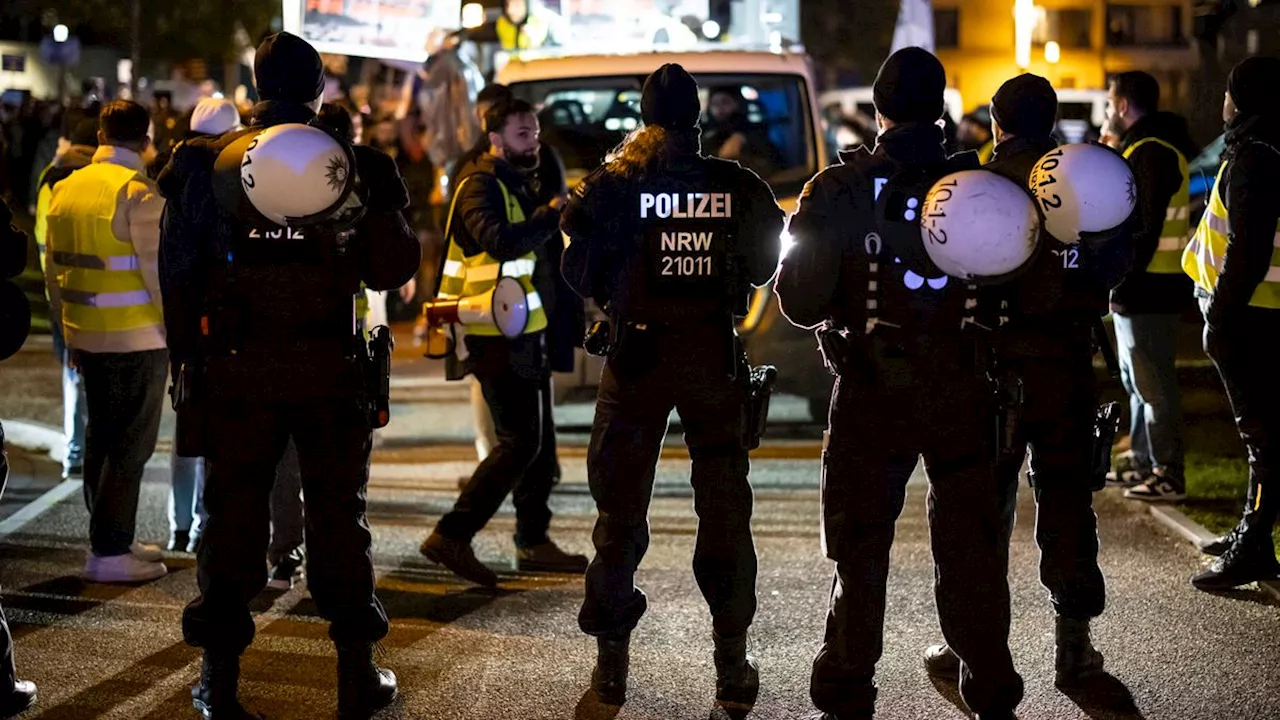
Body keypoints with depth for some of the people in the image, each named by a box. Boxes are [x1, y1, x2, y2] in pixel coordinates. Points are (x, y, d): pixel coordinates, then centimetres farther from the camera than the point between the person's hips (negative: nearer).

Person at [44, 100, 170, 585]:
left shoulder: (66, 188, 8)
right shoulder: (140, 194, -14)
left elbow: (53, 268, 13)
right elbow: (156, 271, -17)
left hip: (84, 337, 7)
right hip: (136, 339, -7)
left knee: (100, 440, 15)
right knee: (130, 445, -1)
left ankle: (112, 540, 23)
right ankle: (109, 553, -1)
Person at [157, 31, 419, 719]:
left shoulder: (210, 161, -1)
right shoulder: (351, 164, -3)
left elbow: (178, 269, 0)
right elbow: (390, 268, -4)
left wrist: (184, 354, 8)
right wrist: (387, 201, 12)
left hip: (237, 370, 0)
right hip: (329, 370, 0)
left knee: (232, 515, 8)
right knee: (338, 515, 10)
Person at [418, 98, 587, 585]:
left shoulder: (513, 183, 18)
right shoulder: (479, 185, -14)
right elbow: (500, 241, -31)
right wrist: (552, 214, -26)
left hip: (523, 332, 10)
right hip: (499, 337, -10)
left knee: (539, 440, 14)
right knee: (520, 443, -12)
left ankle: (534, 543, 22)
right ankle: (452, 537, -10)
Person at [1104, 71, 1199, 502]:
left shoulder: (1150, 152, -16)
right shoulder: (1142, 147, 17)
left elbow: (1145, 228, -23)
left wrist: (1121, 282, -22)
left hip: (1147, 290, -11)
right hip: (1140, 288, 11)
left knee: (1153, 384, -7)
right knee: (1137, 381, 18)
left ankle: (1168, 476, -4)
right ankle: (1142, 462, 27)